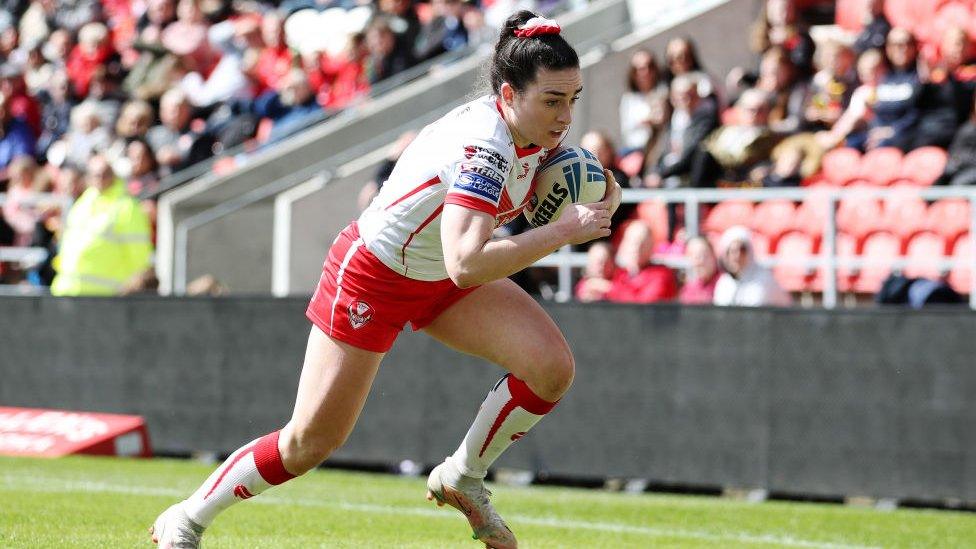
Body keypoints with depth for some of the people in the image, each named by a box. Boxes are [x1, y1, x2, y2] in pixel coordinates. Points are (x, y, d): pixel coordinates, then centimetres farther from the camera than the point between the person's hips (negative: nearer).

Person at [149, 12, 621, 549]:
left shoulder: (533, 130, -10)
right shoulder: (484, 147, -35)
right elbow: (465, 264, -46)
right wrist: (562, 232, -41)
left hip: (441, 279, 8)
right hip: (371, 276, -8)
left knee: (551, 366, -14)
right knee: (309, 443, -2)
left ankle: (462, 476, 6)